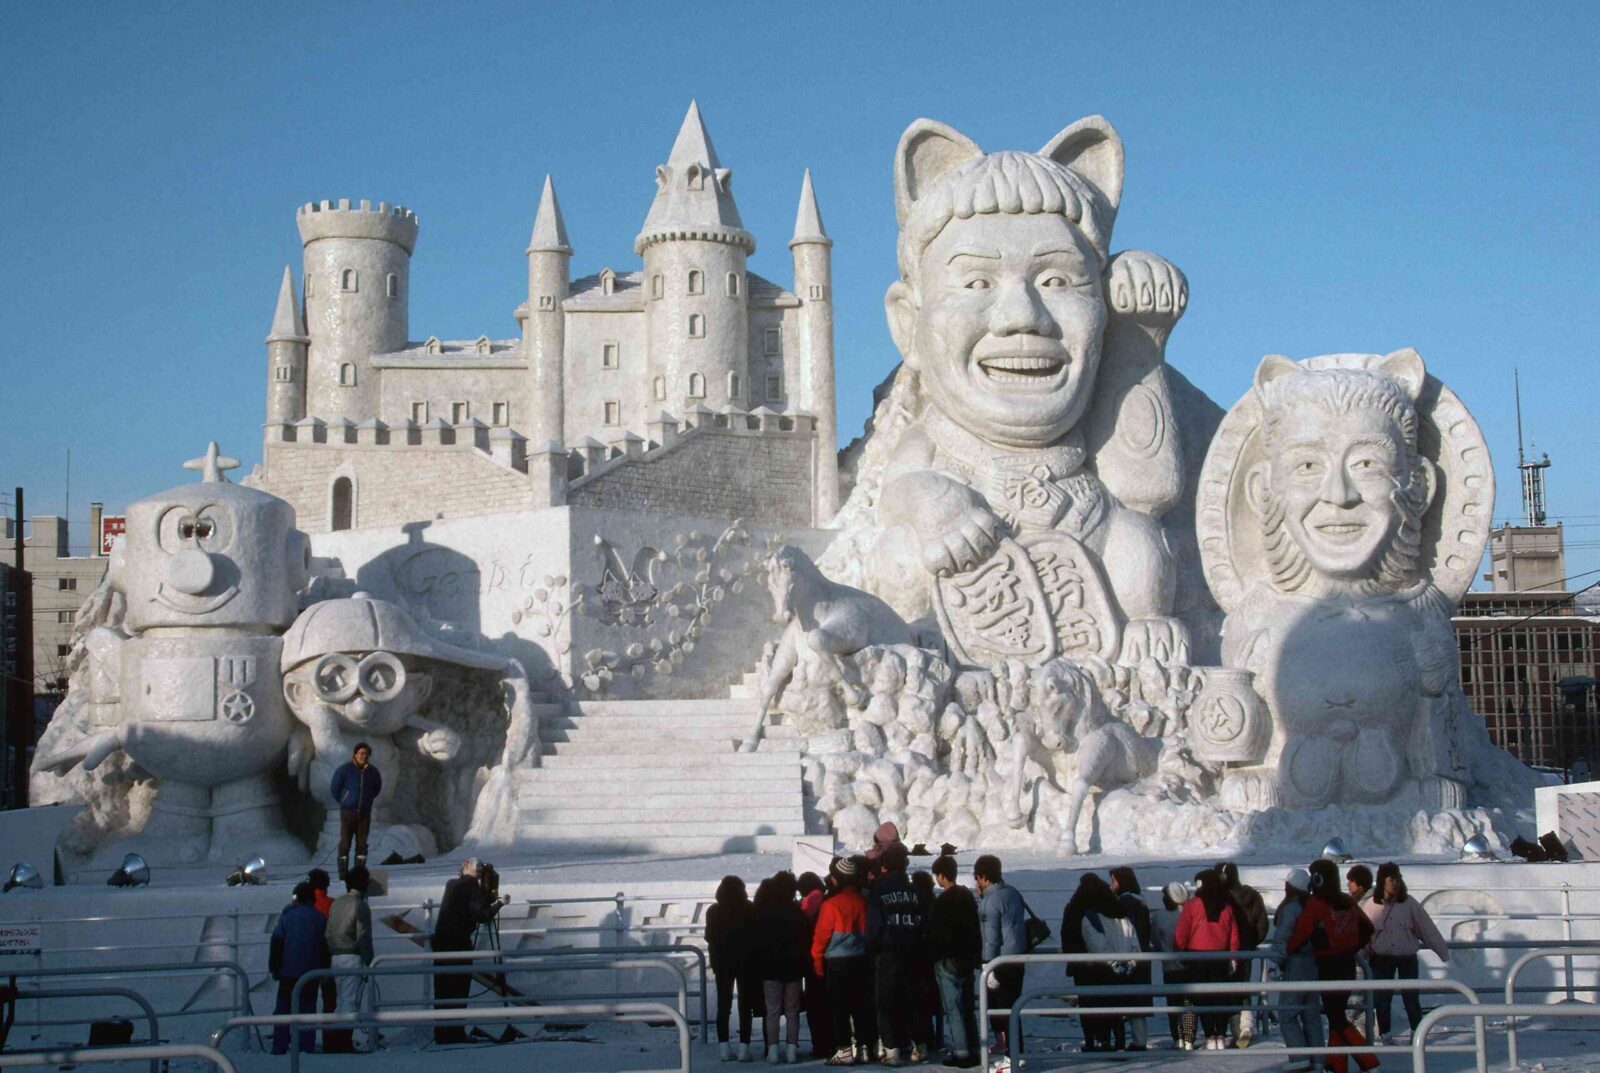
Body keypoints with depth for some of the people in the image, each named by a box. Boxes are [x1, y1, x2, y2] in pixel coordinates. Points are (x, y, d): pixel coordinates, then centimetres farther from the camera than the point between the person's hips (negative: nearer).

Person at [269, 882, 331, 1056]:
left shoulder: (287, 914, -4)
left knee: (283, 1010, 7)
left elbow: (276, 943, -5)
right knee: (307, 1011, 6)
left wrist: (274, 968, 2)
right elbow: (324, 946, 3)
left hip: (288, 972, -1)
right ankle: (307, 1049, 1)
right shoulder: (319, 918, 0)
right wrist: (324, 971, 10)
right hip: (311, 972, 1)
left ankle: (279, 1049, 4)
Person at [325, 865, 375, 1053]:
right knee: (351, 1001, -3)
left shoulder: (335, 905, 10)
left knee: (344, 1000, 15)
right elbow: (363, 938, -13)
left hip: (335, 958, 7)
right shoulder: (361, 906, -10)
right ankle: (344, 1042, -4)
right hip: (353, 958, -7)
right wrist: (369, 962, -8)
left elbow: (328, 934, 10)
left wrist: (331, 956, 16)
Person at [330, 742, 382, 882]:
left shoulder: (373, 771, 2)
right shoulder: (344, 769, -10)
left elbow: (377, 788, 20)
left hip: (365, 812, 4)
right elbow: (335, 788, 0)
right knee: (345, 843, -3)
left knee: (362, 843, 3)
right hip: (348, 812, -3)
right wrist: (344, 802, 8)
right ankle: (343, 872, 1)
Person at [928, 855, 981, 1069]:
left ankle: (961, 1053, -7)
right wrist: (975, 954, 19)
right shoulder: (968, 896, 10)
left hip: (948, 961, -8)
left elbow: (936, 933, -15)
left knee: (953, 1009, -5)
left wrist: (933, 956, -4)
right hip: (967, 959, 8)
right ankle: (973, 1050, 14)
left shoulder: (943, 900, -16)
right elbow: (975, 928, 15)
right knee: (968, 1007, 12)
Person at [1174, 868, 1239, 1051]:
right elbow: (1234, 935, 4)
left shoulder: (1192, 905, -8)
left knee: (1202, 997, 2)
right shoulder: (1226, 906, 2)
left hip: (1197, 956, -3)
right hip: (1220, 957, 3)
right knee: (1220, 996, 8)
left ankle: (1210, 1037, -2)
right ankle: (1221, 1037, 5)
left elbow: (1181, 933, -8)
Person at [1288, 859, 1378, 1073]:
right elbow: (1367, 929, 15)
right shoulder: (1348, 902, 8)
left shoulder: (1315, 904, -13)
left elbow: (1301, 934, -17)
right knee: (1337, 1013, 16)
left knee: (1337, 1019, -3)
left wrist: (1288, 950, 0)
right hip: (1348, 964, 7)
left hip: (1328, 966, -7)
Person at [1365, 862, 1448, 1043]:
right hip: (1382, 959, 0)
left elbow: (1427, 928, -4)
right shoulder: (1372, 905, -8)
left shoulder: (1409, 903, -7)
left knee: (1411, 996, 6)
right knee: (1383, 998, 5)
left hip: (1408, 957, 0)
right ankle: (1385, 1035, 18)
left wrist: (1443, 951, -3)